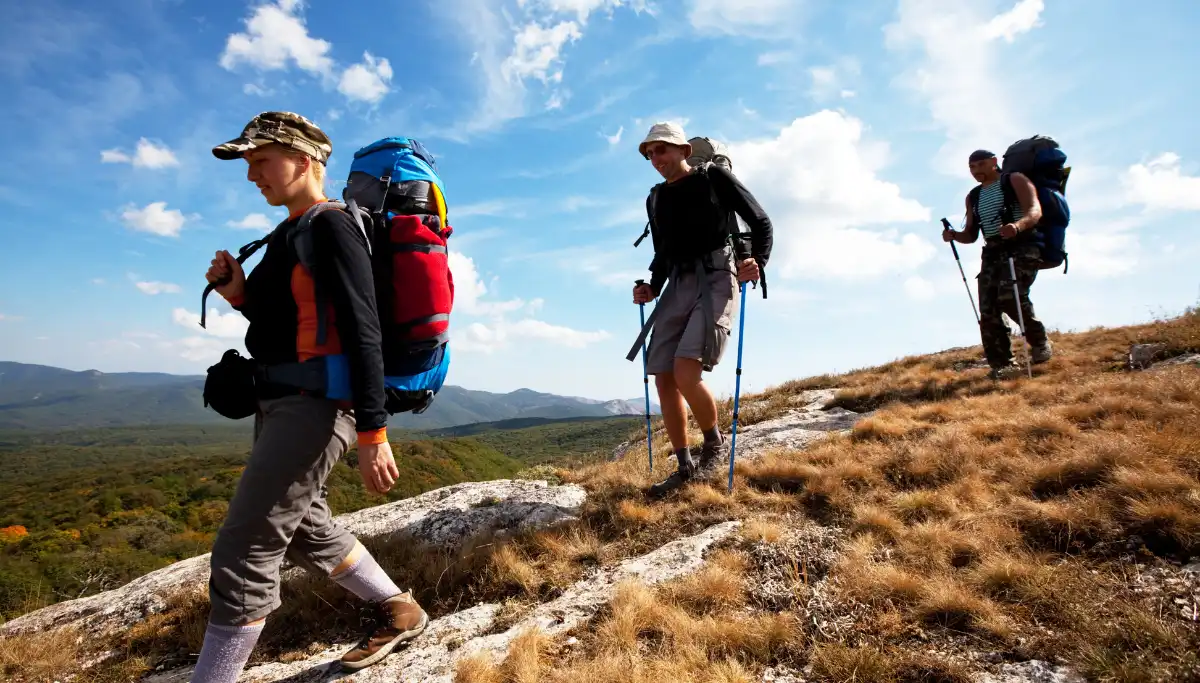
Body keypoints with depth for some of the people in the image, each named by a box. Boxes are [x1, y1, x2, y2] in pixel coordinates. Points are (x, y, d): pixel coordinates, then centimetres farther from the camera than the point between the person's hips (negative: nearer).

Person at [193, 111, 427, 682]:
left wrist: (372, 433, -23)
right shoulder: (288, 232, 16)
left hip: (314, 407, -11)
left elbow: (362, 334, -20)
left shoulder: (331, 228, -13)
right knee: (305, 531, 21)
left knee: (243, 551, -7)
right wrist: (240, 295, 3)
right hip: (281, 404, 11)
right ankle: (399, 612, 35)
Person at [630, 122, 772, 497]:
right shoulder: (656, 199, 19)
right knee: (664, 380, -1)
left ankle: (714, 443, 4)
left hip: (717, 279, -6)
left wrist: (757, 262, -14)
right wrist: (652, 289, 8)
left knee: (686, 373, -22)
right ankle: (685, 466, 11)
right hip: (678, 286, 6)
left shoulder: (714, 177, 4)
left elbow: (761, 222, 3)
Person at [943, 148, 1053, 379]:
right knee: (988, 311, -7)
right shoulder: (973, 197, 22)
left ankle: (1040, 343, -6)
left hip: (1021, 248, -6)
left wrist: (1018, 225, -33)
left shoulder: (1014, 180, 5)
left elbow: (1035, 210, -10)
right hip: (992, 254, 6)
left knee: (1010, 296, -28)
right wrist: (954, 235, 0)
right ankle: (1003, 365, 0)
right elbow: (971, 235, 23)